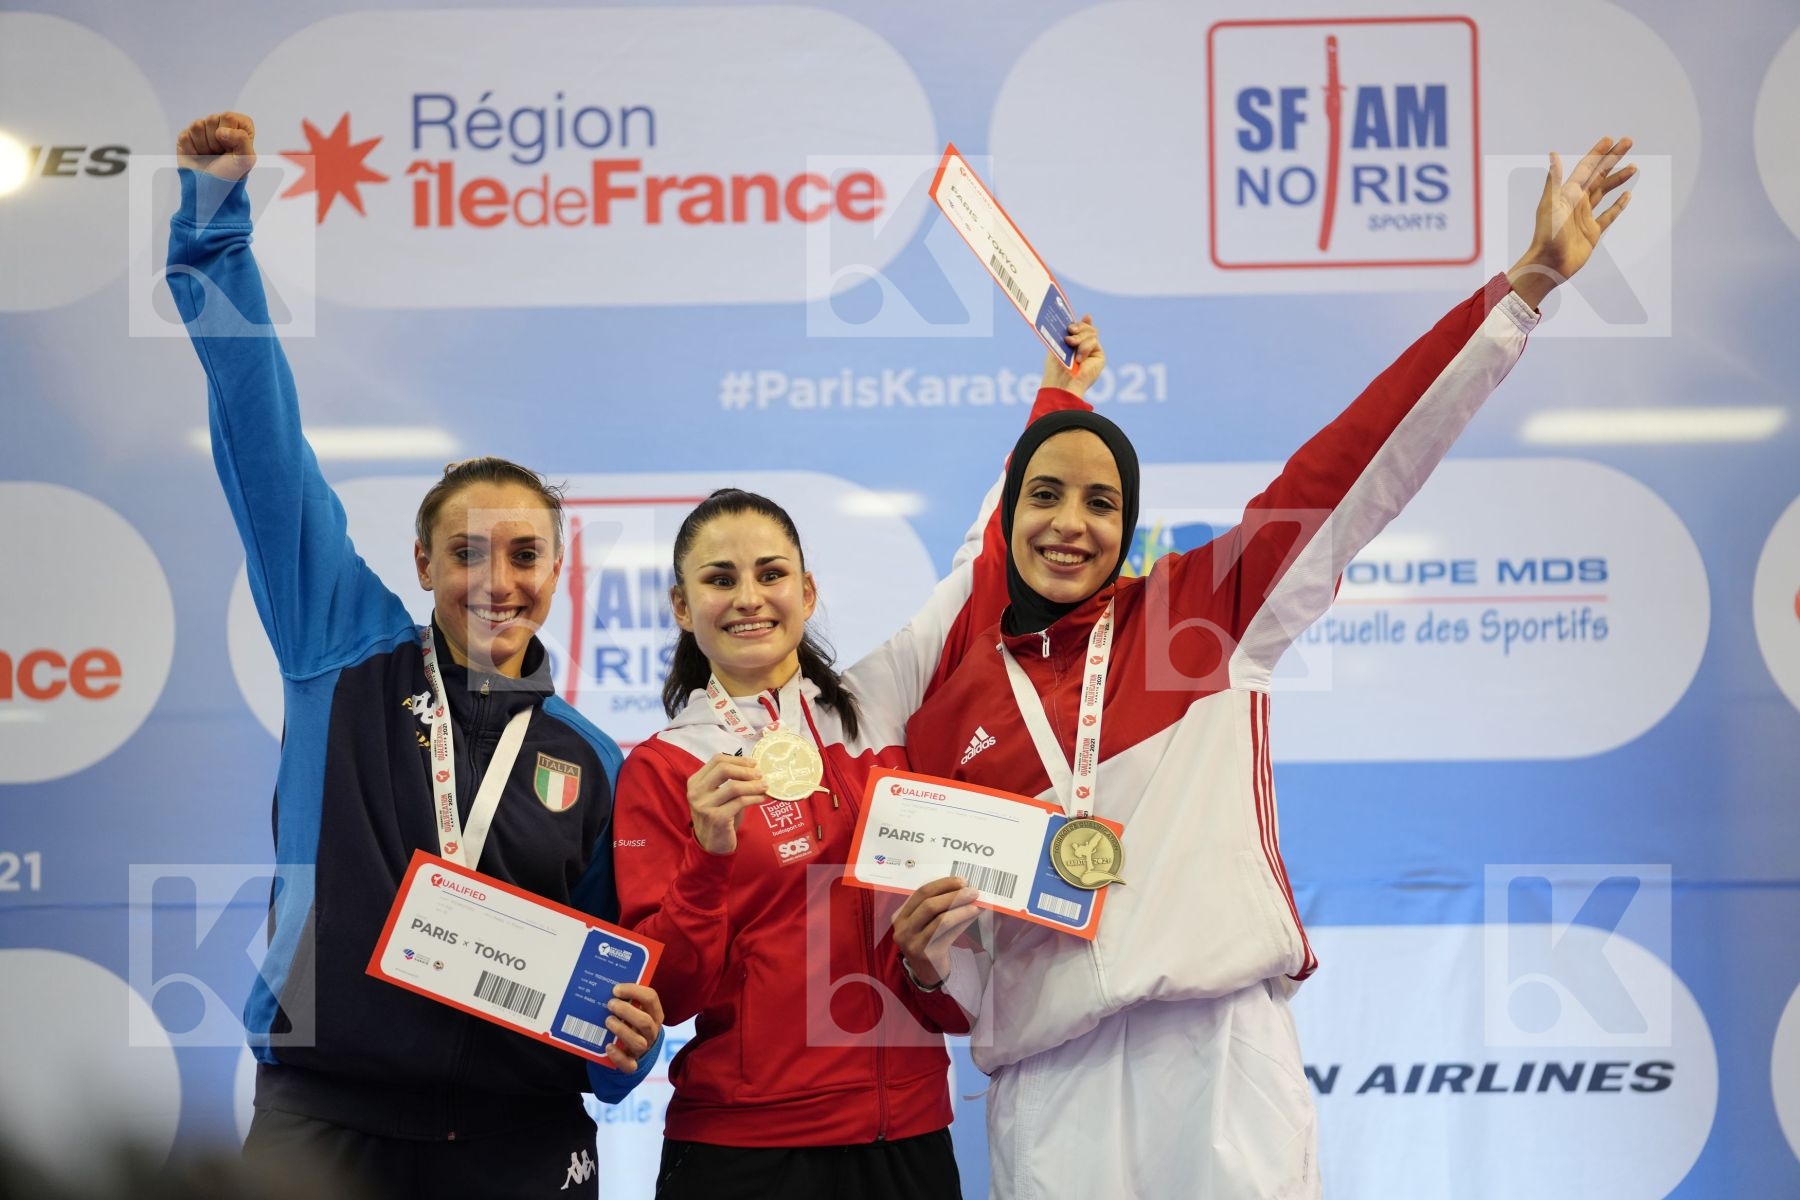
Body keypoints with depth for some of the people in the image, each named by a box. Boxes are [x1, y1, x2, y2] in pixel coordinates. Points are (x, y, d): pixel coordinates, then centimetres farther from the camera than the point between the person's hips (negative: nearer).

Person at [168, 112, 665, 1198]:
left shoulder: (591, 764, 11)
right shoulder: (347, 652, 6)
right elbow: (264, 440, 4)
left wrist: (628, 1041, -6)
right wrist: (215, 214, 2)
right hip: (326, 1111, -2)